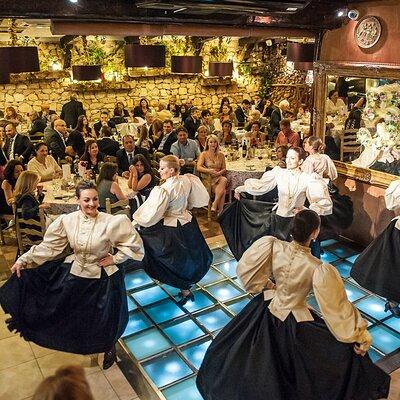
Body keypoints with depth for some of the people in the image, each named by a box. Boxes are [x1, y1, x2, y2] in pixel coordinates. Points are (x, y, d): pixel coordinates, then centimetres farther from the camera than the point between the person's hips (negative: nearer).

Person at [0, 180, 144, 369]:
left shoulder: (110, 222, -22)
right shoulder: (67, 220, -11)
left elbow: (134, 243, -15)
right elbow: (48, 246, -3)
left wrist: (115, 258, -15)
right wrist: (23, 260, -3)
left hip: (102, 278, -2)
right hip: (75, 274, 3)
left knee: (105, 318, 14)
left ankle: (109, 347, 44)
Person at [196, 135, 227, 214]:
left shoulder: (221, 155, 13)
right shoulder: (204, 154, 4)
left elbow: (224, 169, 11)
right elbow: (198, 167, -9)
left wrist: (219, 173, -12)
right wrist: (209, 171, -26)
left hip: (218, 178, 3)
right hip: (208, 179, -3)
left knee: (224, 180, -34)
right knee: (223, 191, -30)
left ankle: (214, 204, -30)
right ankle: (220, 210, -22)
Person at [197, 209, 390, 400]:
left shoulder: (272, 246, -23)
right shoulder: (320, 270, -31)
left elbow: (245, 269, -10)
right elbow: (337, 308, -23)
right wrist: (359, 338, -10)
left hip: (266, 308, 5)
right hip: (293, 322, -4)